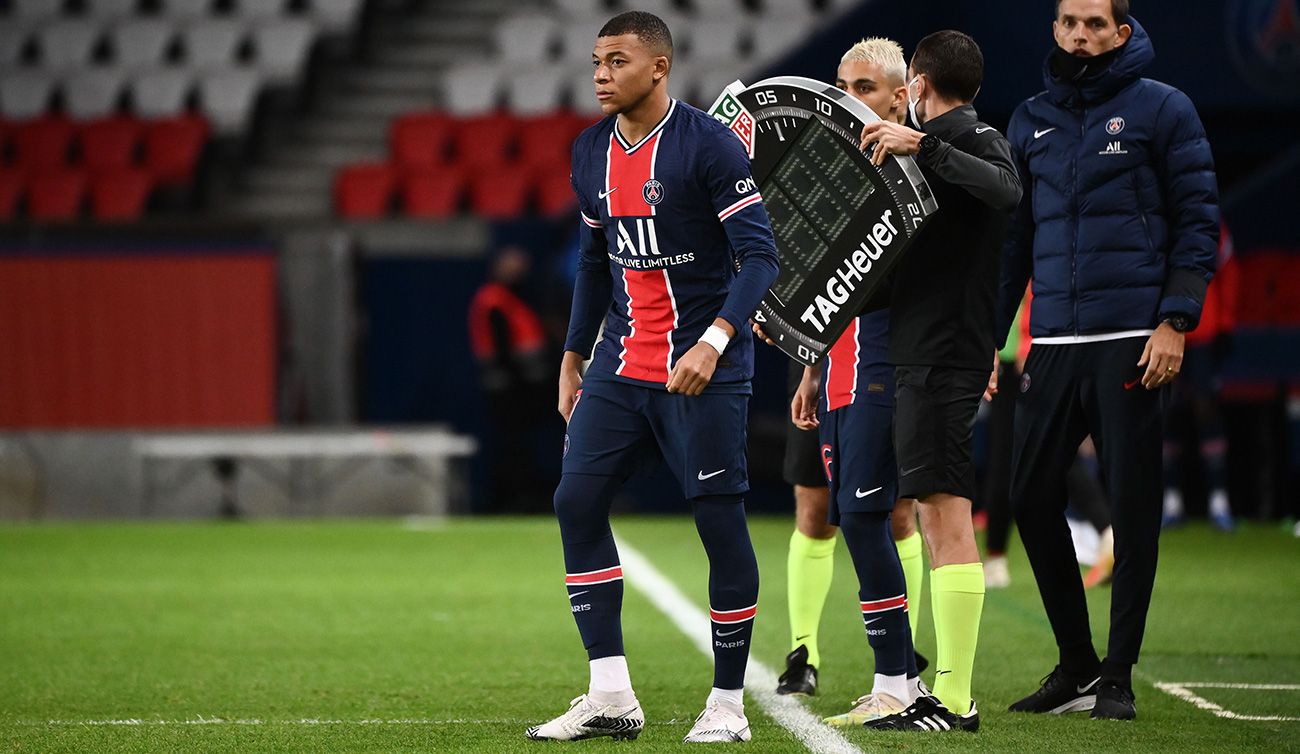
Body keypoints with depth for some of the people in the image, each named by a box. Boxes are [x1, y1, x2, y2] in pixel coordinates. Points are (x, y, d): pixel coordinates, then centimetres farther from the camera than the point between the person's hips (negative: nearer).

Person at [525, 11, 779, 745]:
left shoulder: (709, 145, -12)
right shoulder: (593, 152, 9)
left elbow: (759, 255, -15)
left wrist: (714, 341, -25)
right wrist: (574, 357, 18)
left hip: (702, 370, -7)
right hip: (624, 365, 7)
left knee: (721, 521, -4)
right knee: (578, 500, -2)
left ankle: (728, 703, 8)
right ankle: (612, 697, 1)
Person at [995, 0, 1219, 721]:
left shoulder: (1161, 109, 0)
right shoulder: (1030, 120, 14)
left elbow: (1198, 221, -3)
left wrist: (1176, 321, -12)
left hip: (1131, 341, -5)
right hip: (1052, 342, 5)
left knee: (1132, 507, -1)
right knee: (1031, 497, 3)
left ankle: (1116, 676, 6)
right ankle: (1075, 663, 16)